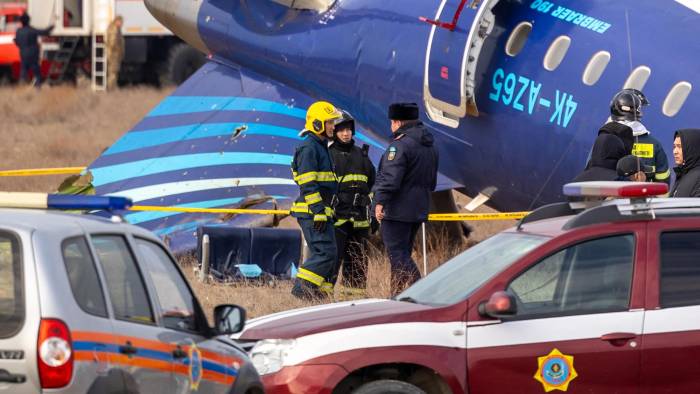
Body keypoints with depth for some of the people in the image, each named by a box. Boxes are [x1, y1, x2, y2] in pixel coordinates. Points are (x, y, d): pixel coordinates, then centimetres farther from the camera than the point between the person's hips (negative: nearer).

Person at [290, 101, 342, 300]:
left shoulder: (321, 148, 21)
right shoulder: (309, 148, -12)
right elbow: (309, 185, -19)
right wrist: (319, 213, -22)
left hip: (320, 212, 10)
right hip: (311, 211, -10)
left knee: (327, 253, 9)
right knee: (326, 252, -15)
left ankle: (320, 291, 12)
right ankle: (302, 288, -14)